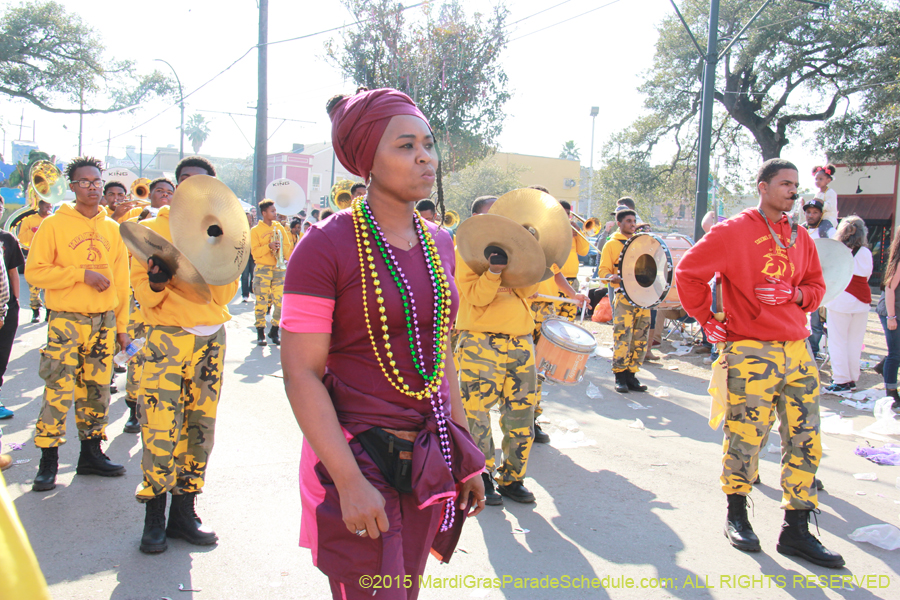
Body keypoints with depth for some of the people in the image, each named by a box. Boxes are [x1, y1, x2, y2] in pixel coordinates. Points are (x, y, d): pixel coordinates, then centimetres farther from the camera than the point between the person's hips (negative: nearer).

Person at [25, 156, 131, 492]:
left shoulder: (112, 228, 11)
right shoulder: (54, 225, 0)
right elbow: (34, 272, -6)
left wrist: (122, 325, 11)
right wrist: (82, 274, -14)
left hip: (104, 321, 4)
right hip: (66, 321, -4)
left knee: (97, 390, 8)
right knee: (58, 392, -6)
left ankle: (91, 453, 20)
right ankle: (48, 461, 5)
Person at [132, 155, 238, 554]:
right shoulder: (153, 229, 7)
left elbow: (225, 295, 4)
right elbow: (143, 293, 2)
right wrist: (156, 284, -20)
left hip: (210, 339, 3)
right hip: (166, 337, -2)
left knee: (200, 427, 4)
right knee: (160, 428, -8)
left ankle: (184, 510, 14)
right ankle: (154, 517, 3)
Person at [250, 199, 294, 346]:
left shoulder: (279, 227, 12)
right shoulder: (255, 230, 2)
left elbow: (288, 246, 13)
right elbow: (254, 252, -7)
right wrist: (269, 247, -20)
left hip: (279, 269, 3)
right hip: (262, 269, -3)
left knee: (280, 301, -2)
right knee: (262, 302, -4)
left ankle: (274, 331, 11)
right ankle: (260, 333, 5)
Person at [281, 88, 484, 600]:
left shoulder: (440, 244, 7)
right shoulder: (327, 245, -13)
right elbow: (301, 373, -15)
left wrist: (464, 455, 13)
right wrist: (349, 481, -19)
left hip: (430, 461, 6)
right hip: (357, 458, -6)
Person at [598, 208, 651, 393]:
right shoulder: (612, 244, 5)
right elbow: (603, 270, -1)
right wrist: (612, 277, -22)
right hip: (623, 296, -5)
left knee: (640, 338, 4)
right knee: (622, 337, -10)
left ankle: (631, 374, 13)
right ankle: (620, 376, 0)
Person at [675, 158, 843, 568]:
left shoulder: (800, 237, 14)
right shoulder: (733, 231, -5)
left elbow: (816, 285, 21)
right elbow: (688, 272, -4)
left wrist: (795, 294, -1)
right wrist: (706, 320, -4)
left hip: (797, 350, 6)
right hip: (752, 352, -6)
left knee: (805, 441, 6)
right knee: (745, 437, -1)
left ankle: (796, 530, 17)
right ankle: (736, 515, 21)